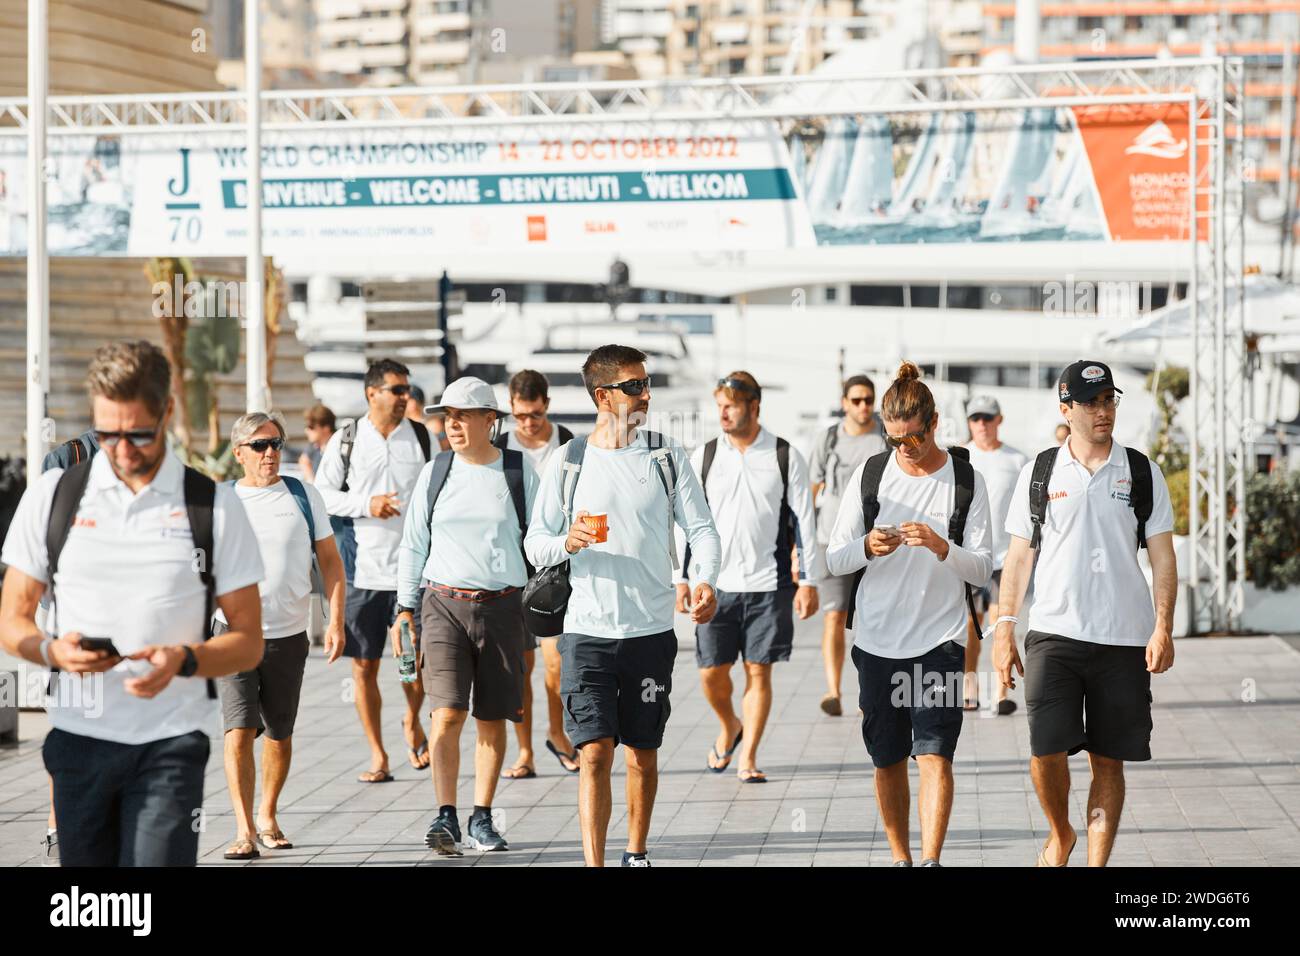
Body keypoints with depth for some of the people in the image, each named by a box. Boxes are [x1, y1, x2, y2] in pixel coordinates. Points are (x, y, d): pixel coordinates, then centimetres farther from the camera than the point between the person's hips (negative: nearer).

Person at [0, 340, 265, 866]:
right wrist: (54, 650, -14)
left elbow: (248, 642, 3)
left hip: (171, 742, -2)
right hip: (78, 737, 2)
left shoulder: (214, 507, 2)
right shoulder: (52, 495, 6)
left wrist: (184, 660, -17)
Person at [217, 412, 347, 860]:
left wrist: (336, 620, -2)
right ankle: (245, 831, -12)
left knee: (279, 735, 11)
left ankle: (267, 817, 30)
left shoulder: (304, 496, 5)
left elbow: (330, 560, 8)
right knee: (239, 731, -13)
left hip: (289, 634, 2)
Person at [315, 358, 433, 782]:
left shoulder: (422, 437, 5)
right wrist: (365, 504, -10)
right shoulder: (346, 440, 3)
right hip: (361, 569, 0)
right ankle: (378, 756, 15)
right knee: (364, 667, 3)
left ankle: (412, 722, 28)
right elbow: (321, 494, 5)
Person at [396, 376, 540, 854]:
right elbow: (413, 545, 11)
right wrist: (405, 609, 7)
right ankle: (446, 817, -12)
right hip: (444, 604, 0)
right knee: (447, 713, -13)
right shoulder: (435, 473, 6)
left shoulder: (519, 471, 3)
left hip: (501, 606, 0)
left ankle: (482, 817, 17)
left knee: (492, 719, 6)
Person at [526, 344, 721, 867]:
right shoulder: (567, 462, 2)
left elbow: (702, 528, 2)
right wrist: (568, 542, -17)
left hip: (651, 631, 1)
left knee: (642, 755, 11)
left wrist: (704, 580, -17)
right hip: (587, 632, -1)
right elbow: (535, 545, 6)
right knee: (594, 754, -9)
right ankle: (594, 864, -9)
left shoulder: (666, 456, 4)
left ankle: (636, 854, 29)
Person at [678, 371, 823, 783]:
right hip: (716, 583, 2)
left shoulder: (785, 457, 0)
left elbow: (805, 522, 2)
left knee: (759, 671, 1)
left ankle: (748, 757, 11)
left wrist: (809, 582, -2)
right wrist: (682, 579, 4)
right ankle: (729, 727, 31)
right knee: (711, 672, 2)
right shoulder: (704, 456, 5)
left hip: (768, 584, -1)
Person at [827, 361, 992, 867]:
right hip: (878, 640, 2)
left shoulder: (965, 480, -1)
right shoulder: (870, 473, 4)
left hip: (940, 639, -2)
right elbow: (834, 559, 5)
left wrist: (942, 546, -20)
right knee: (888, 760, 9)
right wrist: (867, 546, -16)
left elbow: (983, 569, -2)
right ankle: (900, 857, 23)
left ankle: (930, 859, -14)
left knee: (934, 754, -13)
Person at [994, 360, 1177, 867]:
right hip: (1053, 634, 0)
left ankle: (1096, 864, 13)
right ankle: (1059, 834, 17)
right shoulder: (1039, 472, 6)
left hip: (1124, 638, 1)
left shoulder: (1141, 472, 6)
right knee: (1047, 750, -10)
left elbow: (1163, 557, 5)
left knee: (1108, 761, 3)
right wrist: (1004, 628, 3)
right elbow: (1019, 556, 9)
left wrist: (1163, 628, -6)